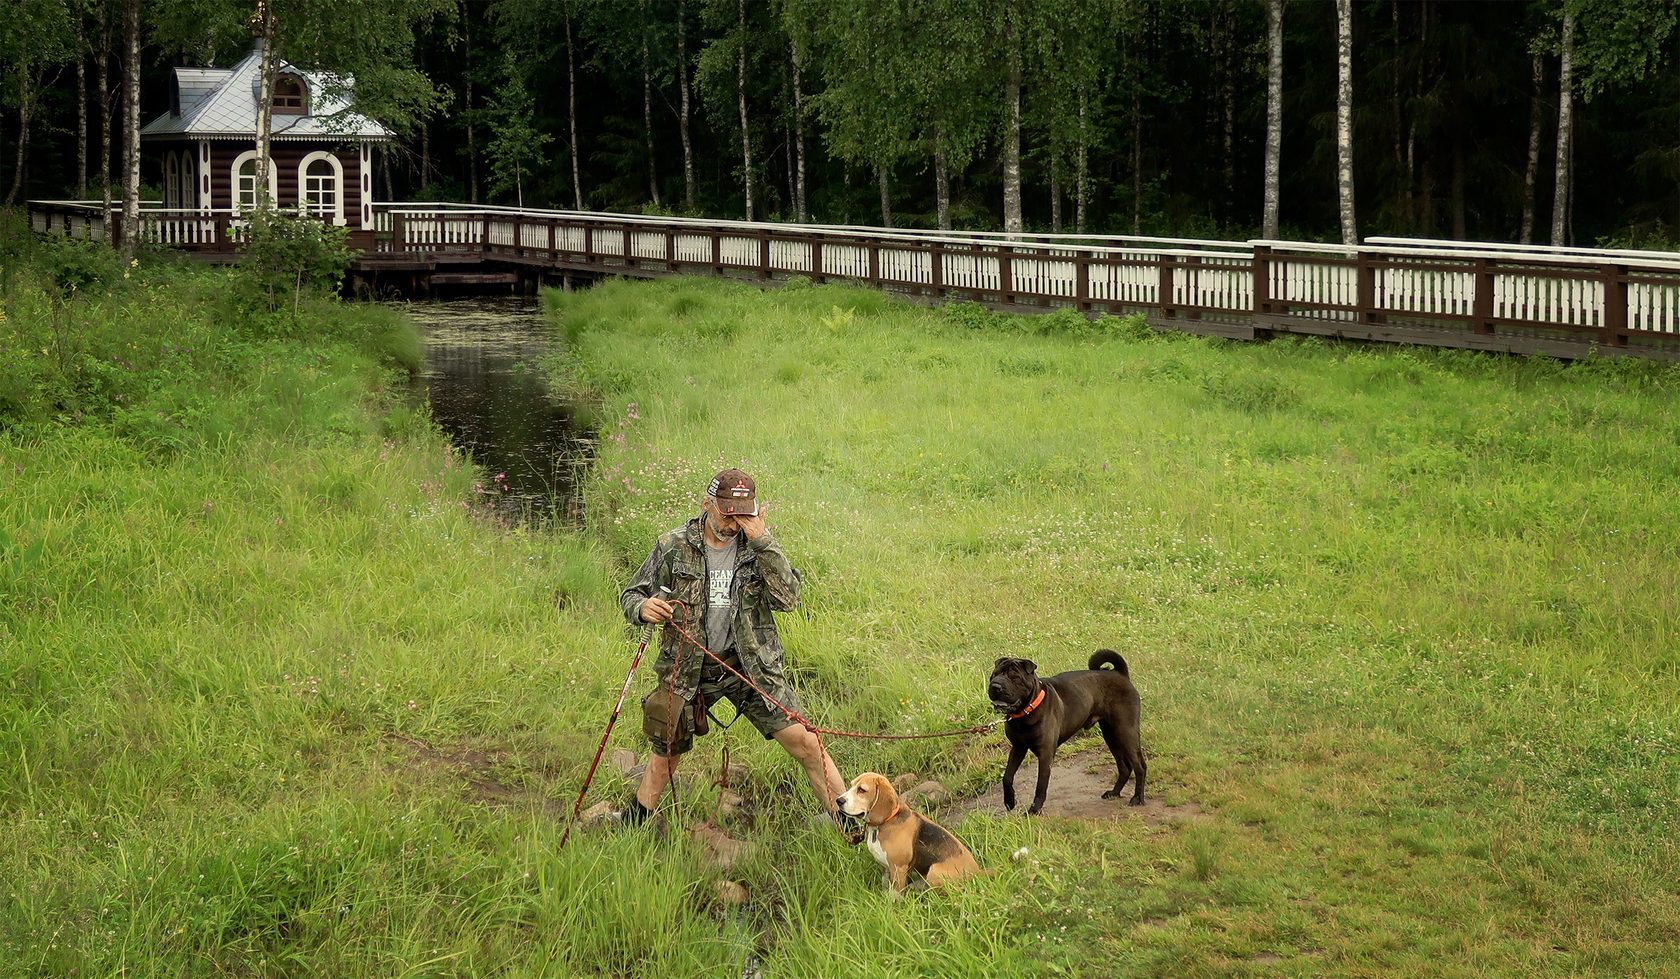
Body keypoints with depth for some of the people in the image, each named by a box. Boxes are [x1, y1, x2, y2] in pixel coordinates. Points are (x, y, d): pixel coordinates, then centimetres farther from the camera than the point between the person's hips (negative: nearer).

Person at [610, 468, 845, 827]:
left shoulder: (759, 548, -3)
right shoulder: (673, 547, -5)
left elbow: (788, 599, -17)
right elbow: (631, 596, 3)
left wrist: (763, 541, -23)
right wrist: (642, 608, -21)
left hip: (751, 666, 0)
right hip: (687, 669, 0)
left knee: (805, 743, -8)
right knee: (666, 753, 15)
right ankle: (634, 820, 38)